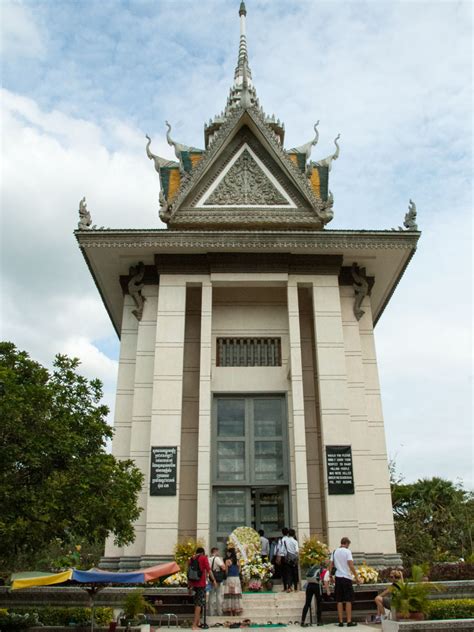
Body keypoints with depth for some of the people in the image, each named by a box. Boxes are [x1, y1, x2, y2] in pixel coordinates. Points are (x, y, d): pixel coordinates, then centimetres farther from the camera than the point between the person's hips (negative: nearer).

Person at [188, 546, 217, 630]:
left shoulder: (192, 559, 11)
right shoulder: (204, 558, -4)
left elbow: (188, 571, 14)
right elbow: (208, 570, -7)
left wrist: (189, 583, 22)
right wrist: (213, 580, 1)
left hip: (193, 582, 6)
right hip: (201, 583, -6)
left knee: (197, 602, 19)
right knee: (199, 603, -3)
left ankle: (198, 621, 23)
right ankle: (195, 625, -6)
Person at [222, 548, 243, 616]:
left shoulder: (228, 561, -8)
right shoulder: (237, 561, 7)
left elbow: (226, 571, -5)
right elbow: (239, 571, 13)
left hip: (230, 578, -5)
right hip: (237, 578, 5)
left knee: (230, 595, 0)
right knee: (236, 595, 7)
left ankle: (230, 611, -2)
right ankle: (236, 612, 10)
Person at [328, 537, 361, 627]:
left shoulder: (334, 552, 8)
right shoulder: (347, 551, -7)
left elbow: (331, 565, 7)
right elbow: (351, 565, -15)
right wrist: (357, 577, -9)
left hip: (338, 577, 5)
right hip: (346, 577, -5)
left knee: (339, 601, 7)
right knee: (348, 600, 2)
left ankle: (340, 621, 9)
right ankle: (349, 621, 2)